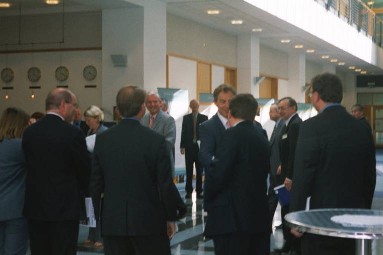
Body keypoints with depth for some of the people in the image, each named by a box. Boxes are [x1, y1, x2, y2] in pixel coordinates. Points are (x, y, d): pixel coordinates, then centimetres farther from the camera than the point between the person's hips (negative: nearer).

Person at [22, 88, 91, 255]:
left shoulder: (29, 132, 2)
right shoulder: (73, 133, -13)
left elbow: (30, 164, 8)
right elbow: (85, 168, -7)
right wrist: (82, 191, 13)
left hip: (35, 205, 5)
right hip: (65, 206, -5)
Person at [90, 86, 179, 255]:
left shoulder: (102, 140, -2)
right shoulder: (156, 140, -11)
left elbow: (95, 182, 3)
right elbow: (166, 184, -8)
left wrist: (97, 215, 15)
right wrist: (171, 217, 4)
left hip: (112, 222, 3)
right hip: (149, 222, -3)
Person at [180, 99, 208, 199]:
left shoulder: (204, 118, 3)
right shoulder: (186, 118, 5)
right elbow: (183, 132, 4)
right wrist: (182, 146, -1)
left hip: (200, 147, 0)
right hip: (189, 147, 1)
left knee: (199, 171, 4)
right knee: (189, 171, 4)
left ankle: (199, 191, 9)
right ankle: (189, 191, 9)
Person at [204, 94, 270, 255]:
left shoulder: (233, 135, -11)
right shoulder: (261, 137, 12)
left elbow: (217, 172, -17)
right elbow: (264, 170, 13)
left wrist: (209, 197, -1)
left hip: (231, 217, -8)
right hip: (259, 216, 8)